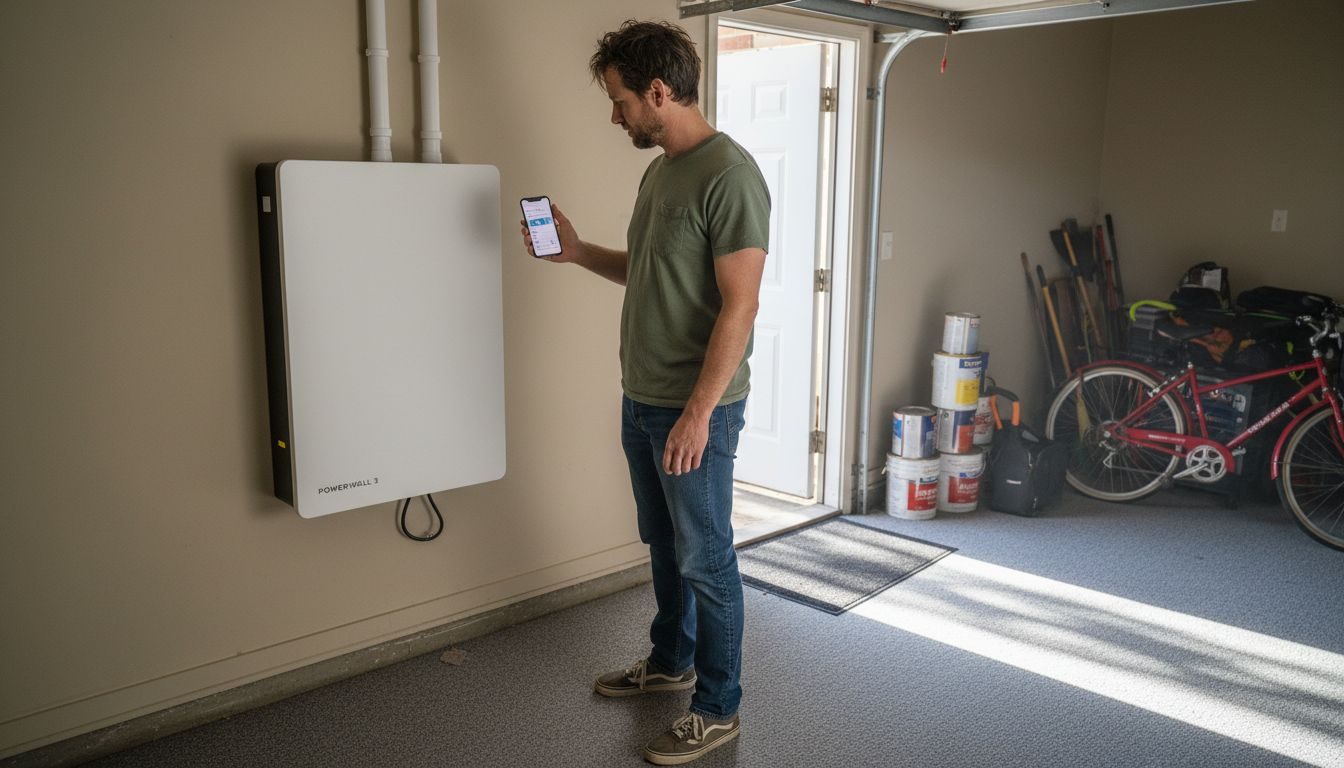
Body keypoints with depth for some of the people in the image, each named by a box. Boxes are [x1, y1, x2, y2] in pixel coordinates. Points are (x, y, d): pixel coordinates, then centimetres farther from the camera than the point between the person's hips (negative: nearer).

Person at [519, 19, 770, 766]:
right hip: (641, 400, 9)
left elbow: (739, 307, -21)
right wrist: (578, 253, 9)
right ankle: (671, 661, 41)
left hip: (695, 409, -9)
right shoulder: (659, 171, 11)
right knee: (664, 544, 22)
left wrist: (698, 412, -23)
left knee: (705, 559, 4)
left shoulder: (729, 175, -18)